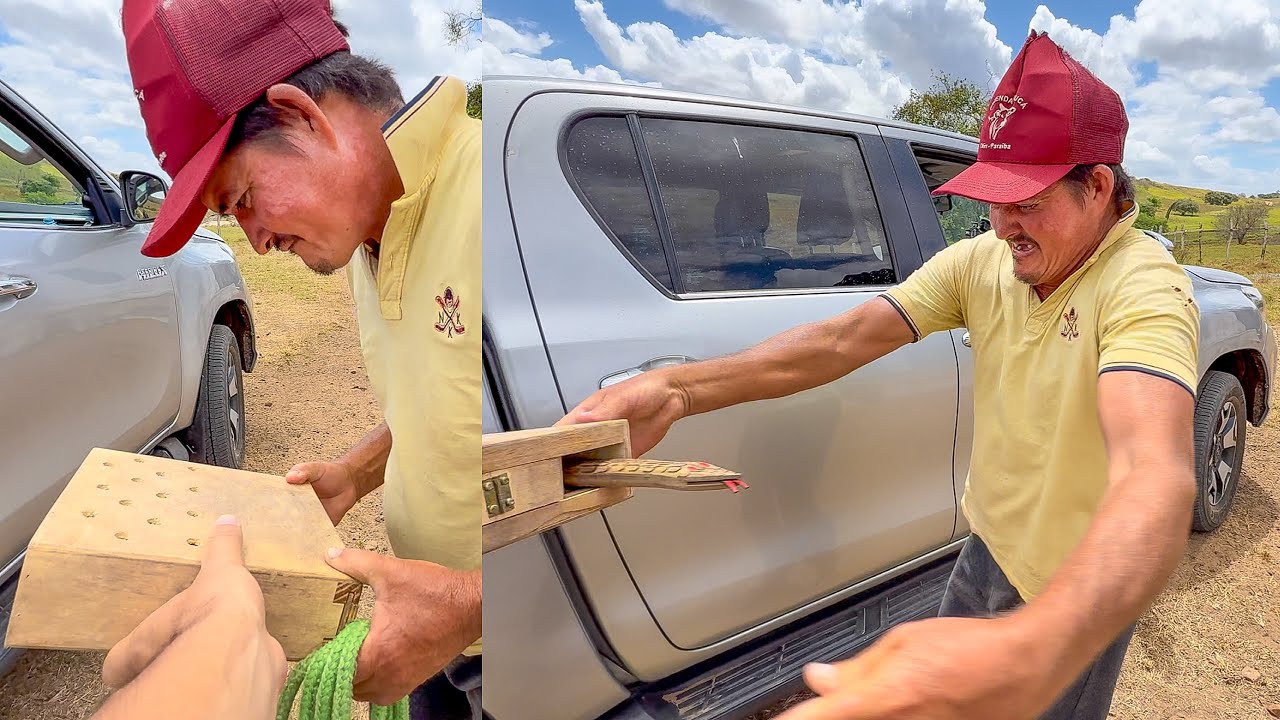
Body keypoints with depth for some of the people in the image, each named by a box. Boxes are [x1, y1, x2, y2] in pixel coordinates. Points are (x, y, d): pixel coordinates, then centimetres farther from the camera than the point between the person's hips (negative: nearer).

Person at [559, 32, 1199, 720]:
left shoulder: (1145, 289, -28)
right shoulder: (978, 261, -10)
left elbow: (1155, 477, -45)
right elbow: (846, 338, -18)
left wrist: (1028, 654, -65)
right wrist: (676, 389, -31)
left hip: (1082, 600, -5)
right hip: (986, 552, 5)